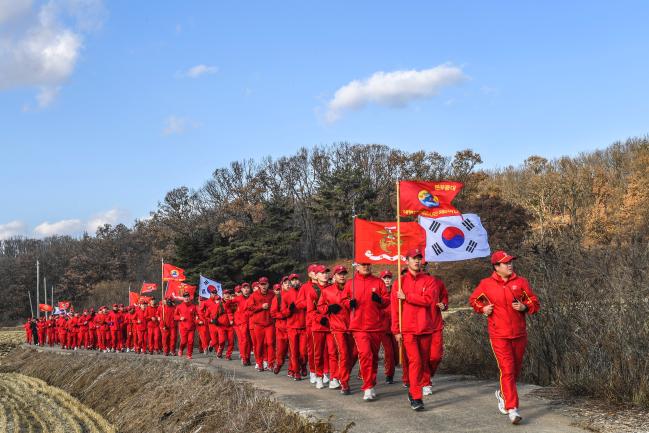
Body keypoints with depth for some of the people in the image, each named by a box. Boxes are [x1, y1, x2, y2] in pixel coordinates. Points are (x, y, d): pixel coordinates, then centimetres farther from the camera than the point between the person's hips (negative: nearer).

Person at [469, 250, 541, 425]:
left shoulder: (521, 282, 1)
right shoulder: (486, 284, -2)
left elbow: (535, 303, 5)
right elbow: (473, 299, 16)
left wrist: (525, 307, -15)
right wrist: (482, 308, -2)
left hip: (519, 334, 3)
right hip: (499, 335, -3)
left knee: (515, 369, 16)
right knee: (507, 370, -12)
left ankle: (502, 394, 43)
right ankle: (512, 408, -10)